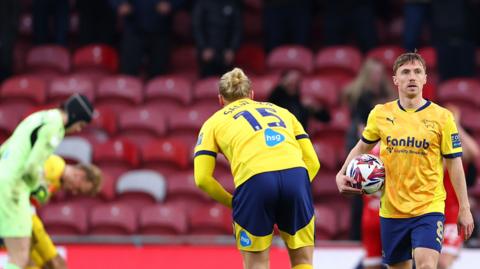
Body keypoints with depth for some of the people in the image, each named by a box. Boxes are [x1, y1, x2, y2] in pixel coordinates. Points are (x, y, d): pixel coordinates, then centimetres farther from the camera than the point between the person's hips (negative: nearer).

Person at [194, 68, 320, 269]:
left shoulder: (214, 122, 25)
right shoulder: (281, 111, 33)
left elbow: (202, 178, 11)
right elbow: (312, 162, 23)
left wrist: (233, 203, 21)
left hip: (254, 179, -2)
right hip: (296, 174, 2)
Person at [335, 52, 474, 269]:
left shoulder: (442, 117, -3)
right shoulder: (380, 114, 3)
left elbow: (454, 164, 1)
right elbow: (362, 147, 19)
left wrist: (464, 208, 0)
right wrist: (342, 175, 4)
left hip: (429, 208, -3)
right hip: (392, 209, 3)